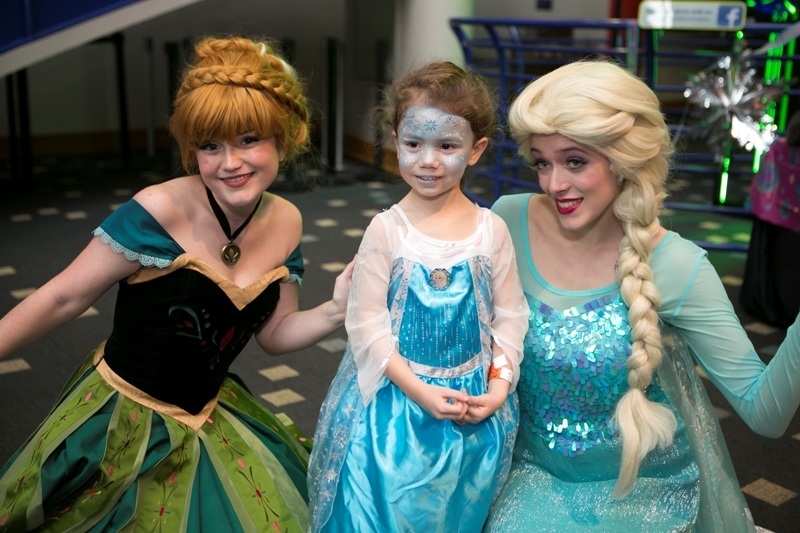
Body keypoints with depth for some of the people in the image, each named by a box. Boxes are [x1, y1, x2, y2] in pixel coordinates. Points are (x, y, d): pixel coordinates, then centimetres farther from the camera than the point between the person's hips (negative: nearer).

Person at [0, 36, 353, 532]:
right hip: (122, 418, -5)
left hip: (208, 420, 5)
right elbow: (64, 297, -15)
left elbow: (274, 332, 1)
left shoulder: (286, 223, -7)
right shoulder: (158, 212, -23)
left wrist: (335, 312, -15)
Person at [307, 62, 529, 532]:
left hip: (475, 408, 2)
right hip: (395, 403, -2)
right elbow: (366, 324, -12)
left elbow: (510, 316, 0)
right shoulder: (386, 231, -11)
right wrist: (421, 392, -17)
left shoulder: (492, 231, -5)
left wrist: (499, 387, -11)